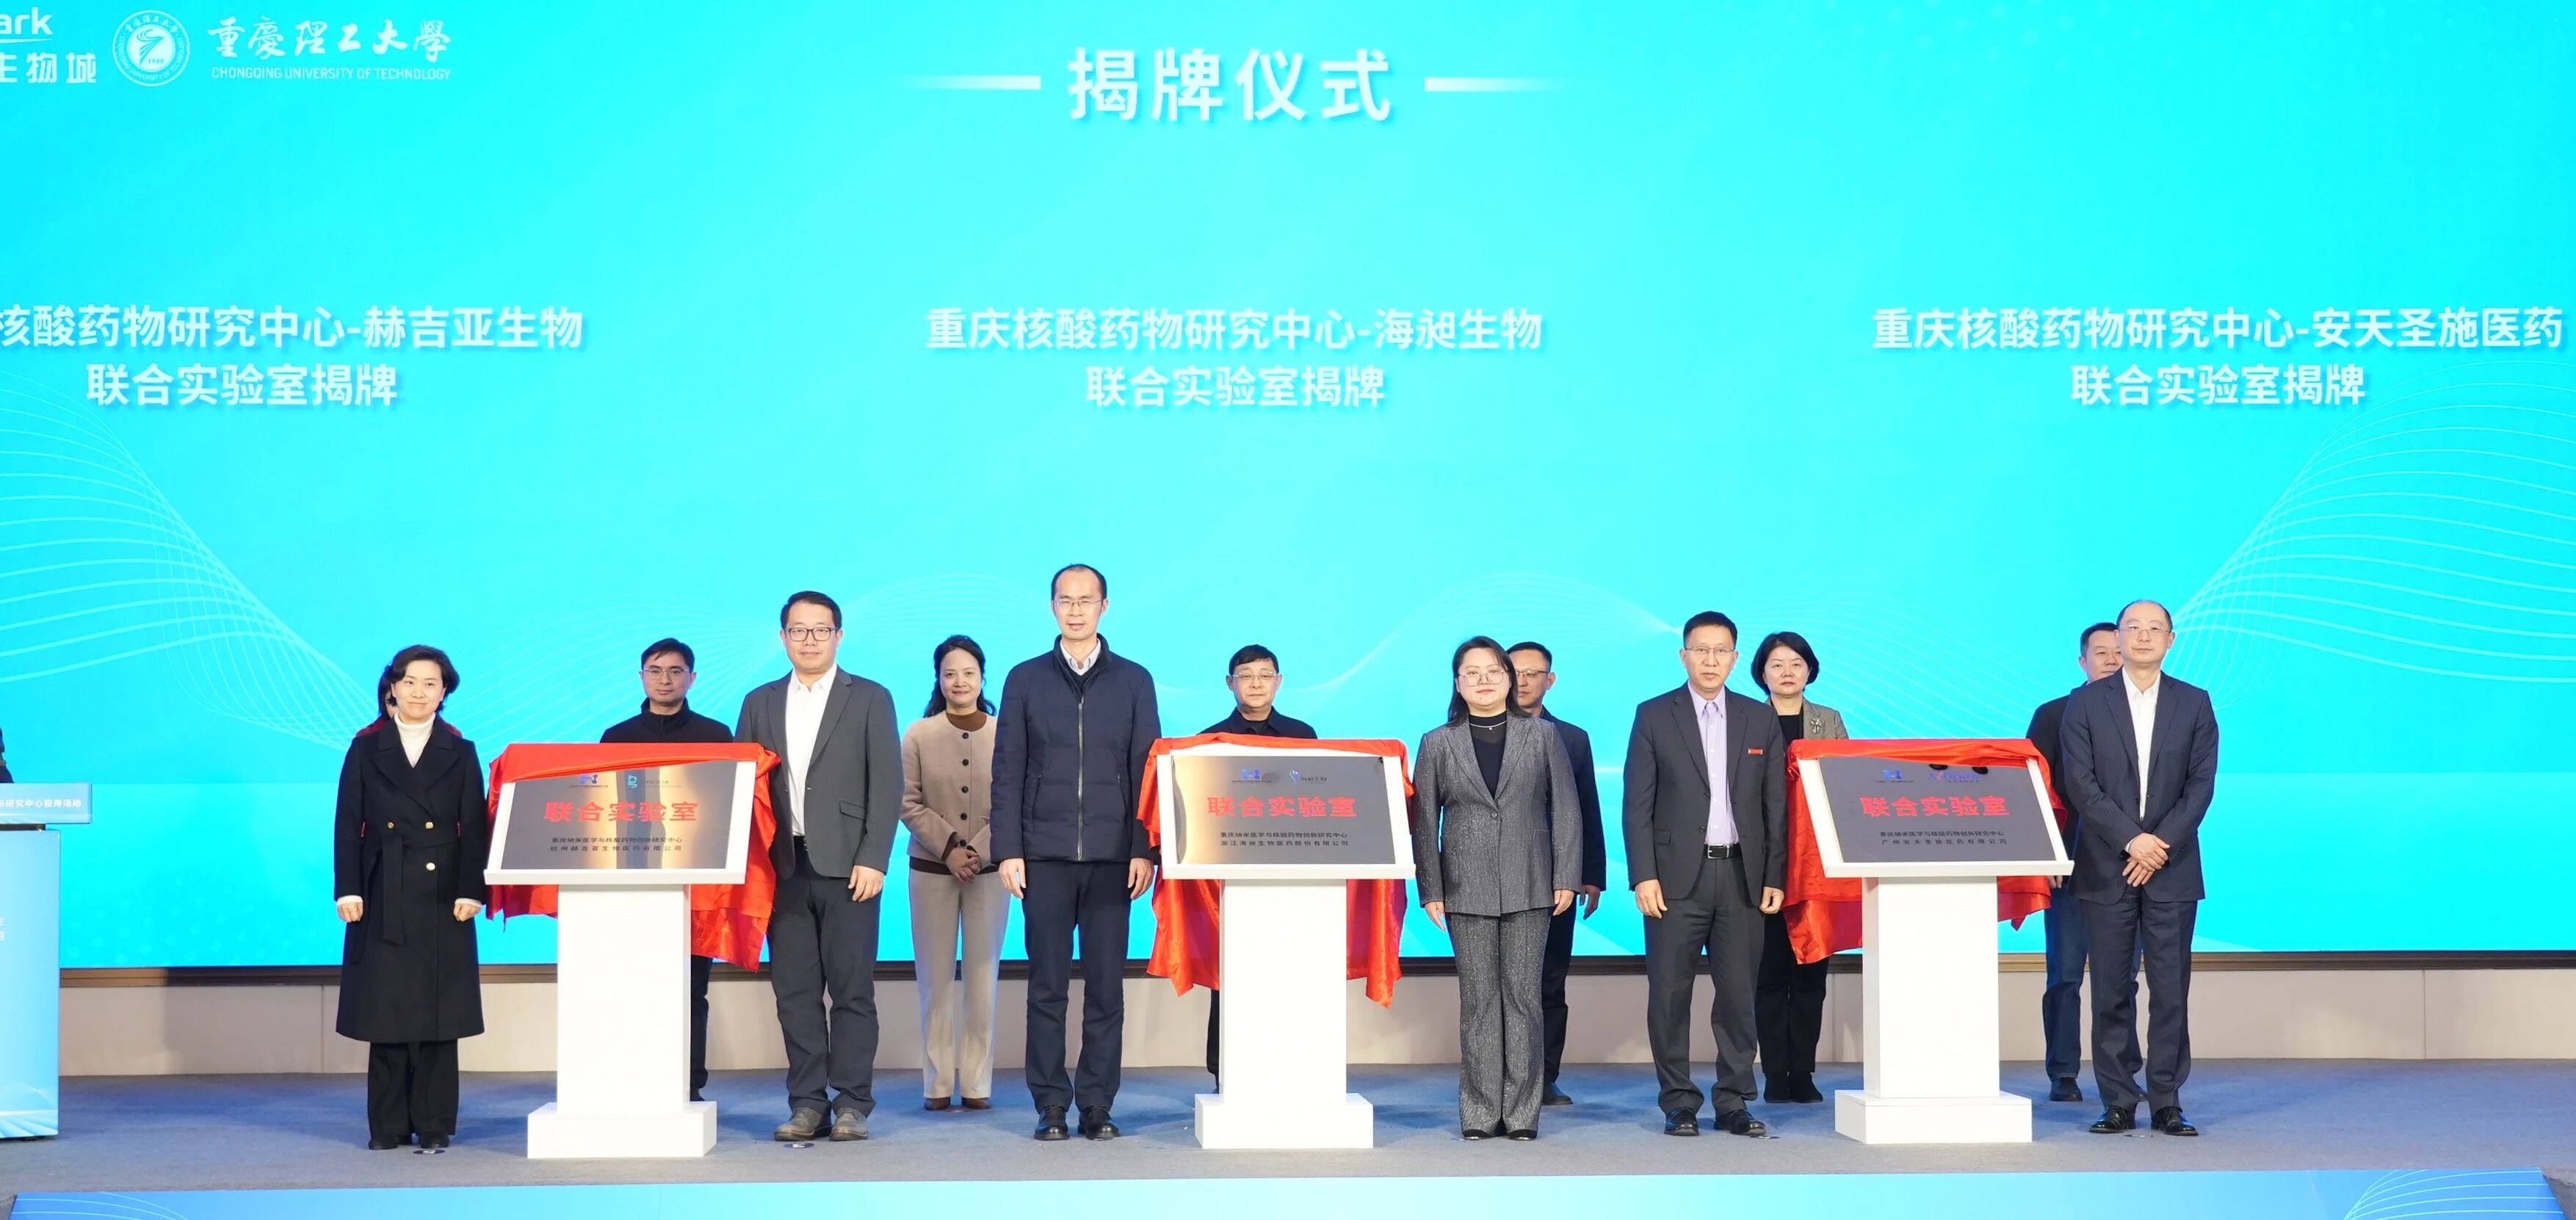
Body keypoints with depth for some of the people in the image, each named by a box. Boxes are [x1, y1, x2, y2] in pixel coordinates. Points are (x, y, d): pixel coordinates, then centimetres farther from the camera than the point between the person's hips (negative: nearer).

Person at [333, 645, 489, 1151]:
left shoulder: (460, 753, 7)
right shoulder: (366, 748, 7)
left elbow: (474, 828, 3)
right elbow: (348, 824, 5)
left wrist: (470, 892, -7)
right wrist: (348, 890, -4)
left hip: (441, 896, 0)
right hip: (384, 898, 0)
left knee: (438, 1012, 0)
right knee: (385, 1011, 1)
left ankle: (434, 1124, 6)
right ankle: (388, 1125, 9)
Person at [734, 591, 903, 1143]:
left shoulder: (870, 700, 5)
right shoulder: (760, 703, 14)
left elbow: (887, 785, -1)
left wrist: (873, 860, -10)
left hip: (846, 866, -3)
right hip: (783, 866, 3)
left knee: (852, 989, -2)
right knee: (794, 990, 3)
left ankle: (852, 1103, 3)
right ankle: (807, 1103, 8)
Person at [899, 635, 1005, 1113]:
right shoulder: (918, 735, 3)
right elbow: (909, 805, 0)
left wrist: (978, 851, -13)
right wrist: (949, 848, -11)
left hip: (989, 870, -1)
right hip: (931, 870, 1)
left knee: (983, 976, 1)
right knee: (935, 978, 1)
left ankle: (977, 1083, 6)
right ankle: (937, 1083, 5)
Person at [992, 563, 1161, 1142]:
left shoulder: (1133, 681, 8)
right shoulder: (1026, 680, 8)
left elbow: (1146, 770, 6)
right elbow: (1007, 772, 5)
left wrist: (1144, 850, -3)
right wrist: (1008, 850, -3)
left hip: (1112, 857, 0)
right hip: (1045, 855, 0)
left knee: (1106, 985, 1)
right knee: (1047, 985, 1)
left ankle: (1099, 1105, 6)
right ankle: (1050, 1105, 6)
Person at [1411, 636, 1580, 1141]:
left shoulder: (1543, 735, 7)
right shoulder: (1438, 744, 8)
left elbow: (1565, 809, 5)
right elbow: (1425, 823, 7)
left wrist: (1567, 878, -2)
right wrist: (1430, 890, 1)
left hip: (1529, 887, 0)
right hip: (1467, 890, 0)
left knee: (1523, 996, 0)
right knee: (1478, 1000, 1)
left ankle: (1521, 1113, 4)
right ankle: (1480, 1113, 4)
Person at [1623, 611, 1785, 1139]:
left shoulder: (1761, 720, 10)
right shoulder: (1654, 716, 4)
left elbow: (1776, 805, 10)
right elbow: (1637, 804, 0)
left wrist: (1775, 877, 2)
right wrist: (1644, 876, -8)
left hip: (1742, 876, 2)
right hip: (1677, 875, -2)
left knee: (1738, 993, 3)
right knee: (1670, 992, -1)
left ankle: (1734, 1102, 11)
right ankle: (1679, 1102, 7)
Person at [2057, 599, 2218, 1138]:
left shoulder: (2194, 704, 8)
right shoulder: (2085, 704, 4)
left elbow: (2202, 784, 2)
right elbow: (2081, 783, -4)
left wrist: (2162, 843, -10)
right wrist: (2132, 840, -13)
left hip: (2172, 869, 1)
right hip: (2106, 868, -1)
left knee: (2170, 989, 0)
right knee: (2112, 990, 0)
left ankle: (2167, 1103, 5)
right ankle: (2119, 1103, 4)